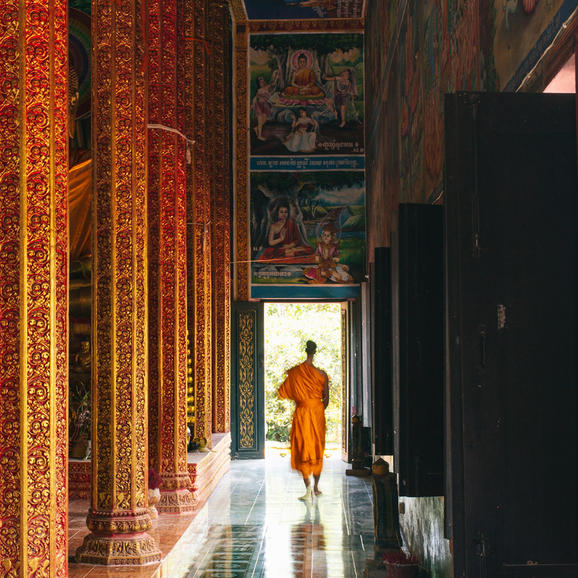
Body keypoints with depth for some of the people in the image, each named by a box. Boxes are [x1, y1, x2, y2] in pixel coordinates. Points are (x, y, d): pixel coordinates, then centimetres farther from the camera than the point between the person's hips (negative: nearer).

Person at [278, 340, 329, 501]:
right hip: (318, 412, 1)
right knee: (317, 449, 14)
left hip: (301, 413, -1)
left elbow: (282, 392, 3)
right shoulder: (321, 374, -6)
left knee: (303, 450, 0)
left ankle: (308, 488, -13)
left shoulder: (293, 373, -7)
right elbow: (326, 399, 0)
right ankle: (316, 487, 22)